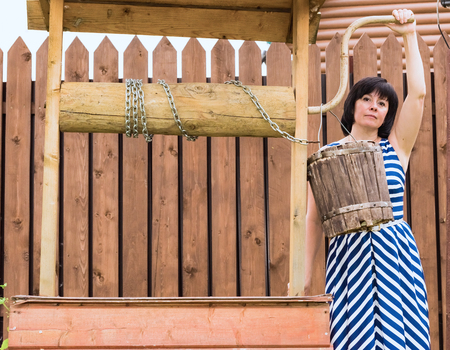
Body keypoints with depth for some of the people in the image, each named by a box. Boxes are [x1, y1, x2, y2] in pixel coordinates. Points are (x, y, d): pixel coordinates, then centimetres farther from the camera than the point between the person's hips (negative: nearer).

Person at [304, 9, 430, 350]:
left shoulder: (396, 148, 7)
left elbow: (418, 93, -3)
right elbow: (315, 219, 6)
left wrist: (409, 35, -2)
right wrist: (307, 272, 3)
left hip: (396, 254, 1)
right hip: (349, 255, -1)